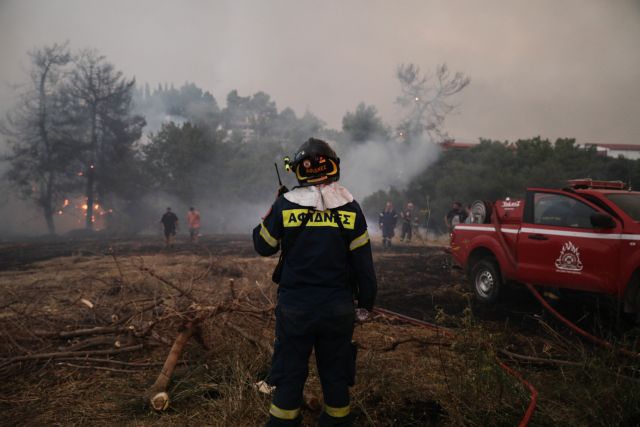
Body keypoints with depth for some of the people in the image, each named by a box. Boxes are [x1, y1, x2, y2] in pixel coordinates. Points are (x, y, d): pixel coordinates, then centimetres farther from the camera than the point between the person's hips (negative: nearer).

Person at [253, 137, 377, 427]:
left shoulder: (286, 204, -7)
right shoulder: (349, 207, -3)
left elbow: (263, 246, 4)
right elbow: (363, 263, -2)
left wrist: (272, 213, 17)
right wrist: (365, 303, 8)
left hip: (295, 306, -1)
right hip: (338, 307, 1)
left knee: (290, 372, 12)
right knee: (336, 372, 16)